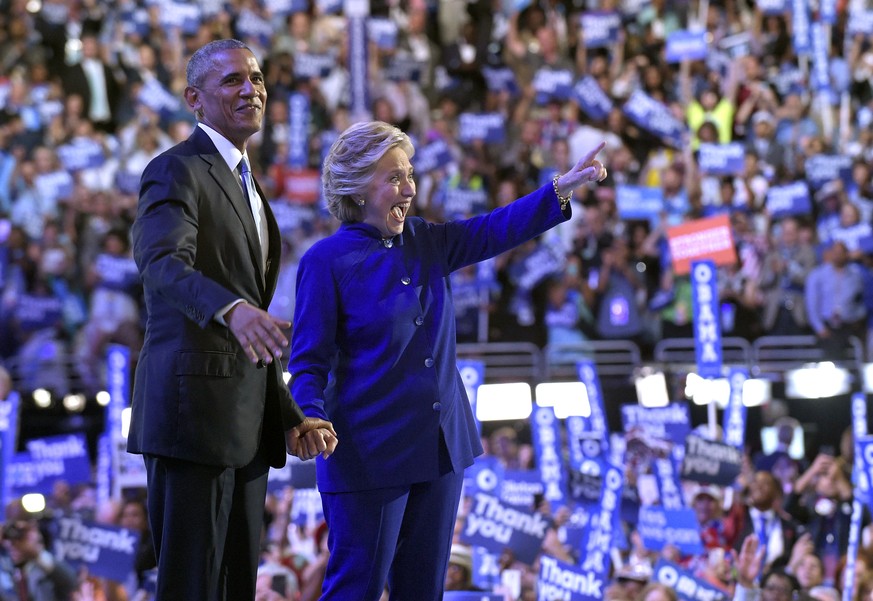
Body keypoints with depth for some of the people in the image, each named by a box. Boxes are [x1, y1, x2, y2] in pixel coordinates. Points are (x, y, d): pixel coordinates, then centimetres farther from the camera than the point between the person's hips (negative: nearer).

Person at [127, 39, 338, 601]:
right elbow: (162, 264, -28)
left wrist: (291, 418, 20)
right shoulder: (177, 171, -6)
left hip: (247, 426, 9)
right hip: (194, 406, -9)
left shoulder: (243, 186, 23)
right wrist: (234, 310, -47)